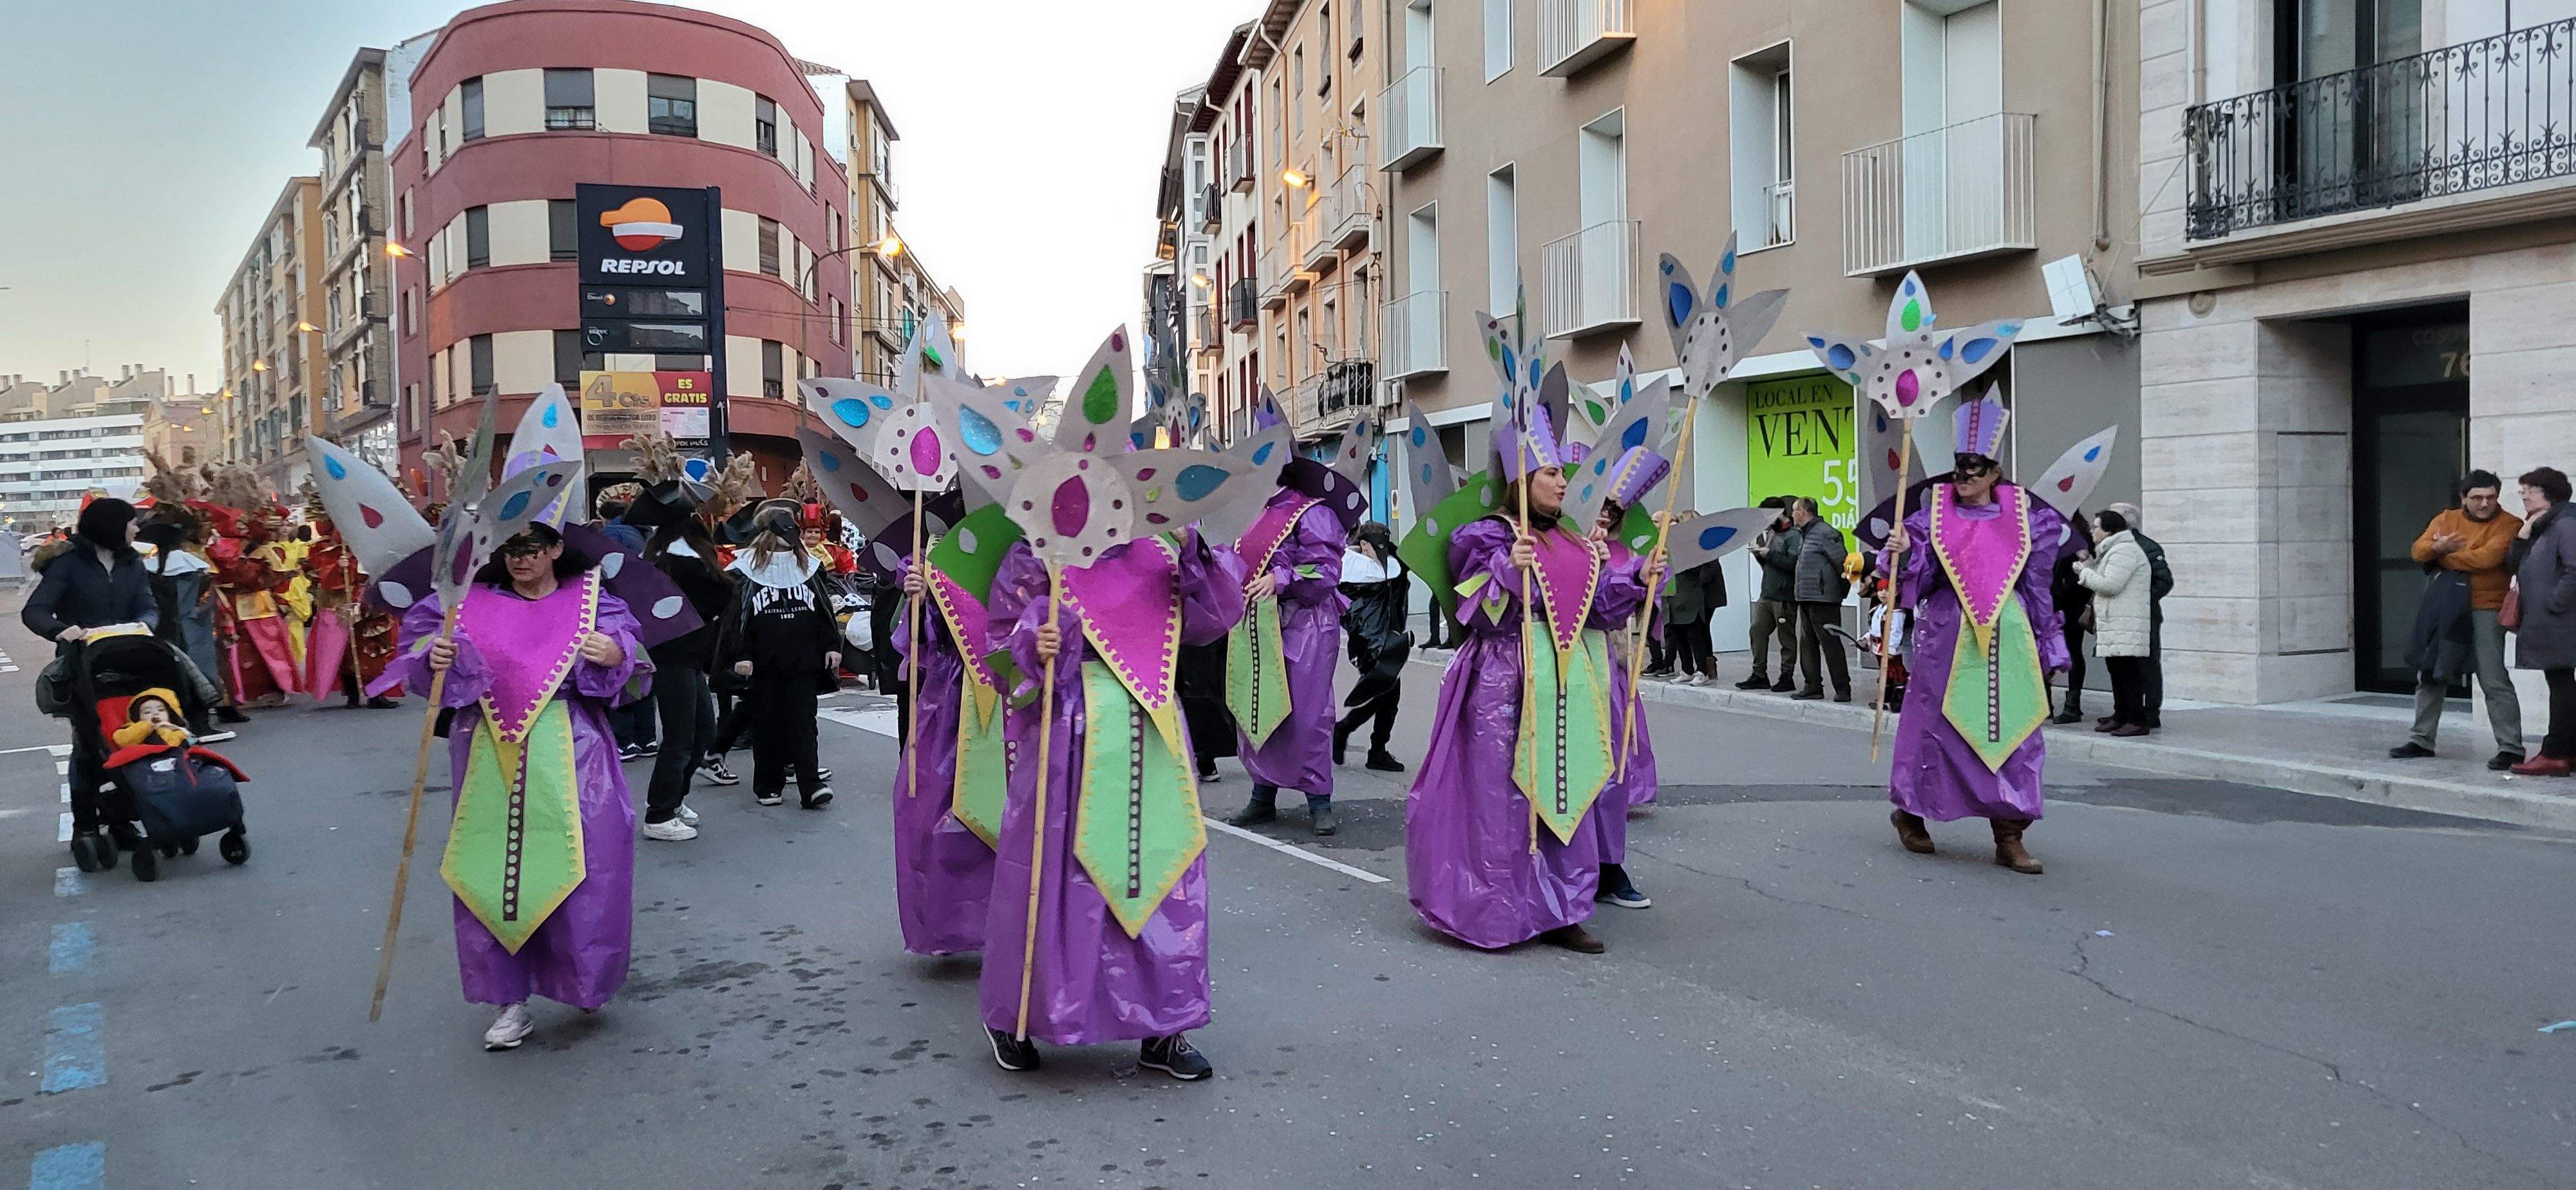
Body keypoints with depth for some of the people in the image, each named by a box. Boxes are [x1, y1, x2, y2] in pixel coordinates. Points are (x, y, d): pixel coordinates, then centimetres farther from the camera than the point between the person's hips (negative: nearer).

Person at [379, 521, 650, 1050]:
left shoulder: (590, 600, 5)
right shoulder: (474, 603, 9)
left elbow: (631, 670, 2)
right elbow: (422, 642, 10)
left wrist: (618, 656, -20)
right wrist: (436, 659, -12)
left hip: (570, 754, -2)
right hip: (493, 755, 2)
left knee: (581, 864, -5)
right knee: (492, 870, 2)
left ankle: (586, 980, 19)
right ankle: (511, 1001, 13)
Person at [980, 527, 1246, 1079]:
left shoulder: (1156, 551, 10)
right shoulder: (1037, 556, 1)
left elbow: (1214, 618, 2)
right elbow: (999, 645, 0)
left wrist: (1193, 549, -10)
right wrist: (1031, 647, -22)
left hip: (1151, 733, 4)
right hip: (1065, 733, -4)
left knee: (1164, 868, 5)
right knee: (1054, 870, 2)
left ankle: (1161, 1029, 17)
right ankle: (1013, 1018, 23)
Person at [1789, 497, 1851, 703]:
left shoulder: (1825, 533, -12)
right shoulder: (1803, 534, 16)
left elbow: (1842, 561, -14)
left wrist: (1844, 589, -7)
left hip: (1823, 600, -10)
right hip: (1805, 599, 10)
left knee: (1830, 643, -6)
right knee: (1808, 644, 11)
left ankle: (1843, 689, -2)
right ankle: (1814, 687, 16)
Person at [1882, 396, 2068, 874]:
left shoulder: (2023, 517, 7)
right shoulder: (1932, 514, 2)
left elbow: (2036, 588, 11)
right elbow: (1918, 581, 1)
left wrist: (2047, 647, 11)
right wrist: (1902, 553, -19)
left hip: (2009, 641, 2)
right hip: (1947, 637, -2)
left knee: (2012, 731, 1)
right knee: (1937, 724, 2)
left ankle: (2009, 838, 7)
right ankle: (1909, 812, 23)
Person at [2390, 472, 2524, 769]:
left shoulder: (2509, 525, -5)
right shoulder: (2446, 519, 11)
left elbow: (2487, 557, -21)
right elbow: (2419, 551, -2)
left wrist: (2442, 558, -9)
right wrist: (2437, 547, -25)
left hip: (2485, 610, -6)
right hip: (2444, 608, 6)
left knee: (2495, 681, -9)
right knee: (2430, 675, 13)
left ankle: (2510, 748, -4)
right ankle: (2421, 739, 25)